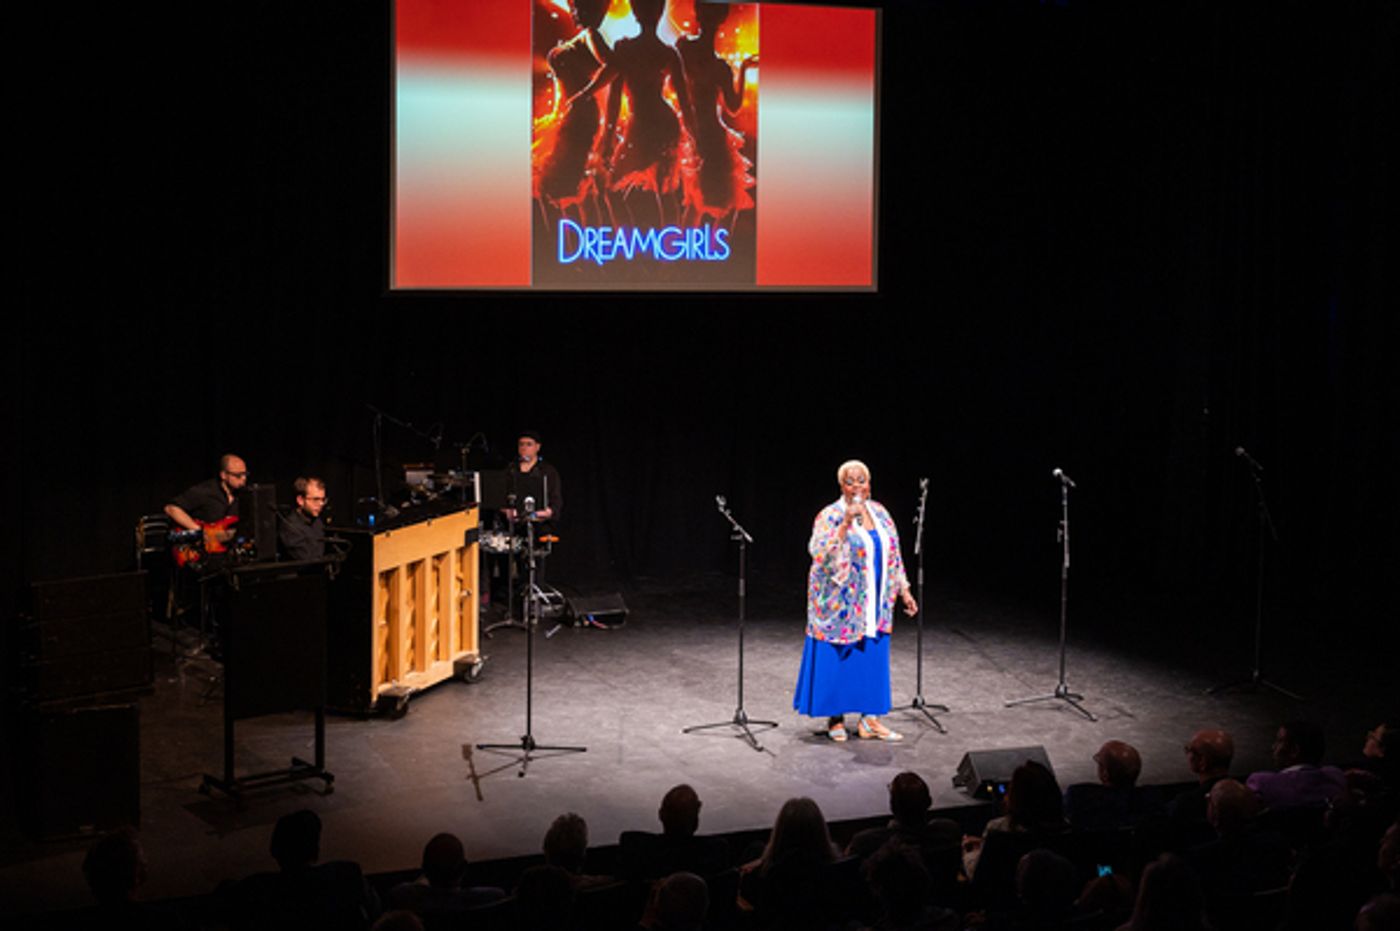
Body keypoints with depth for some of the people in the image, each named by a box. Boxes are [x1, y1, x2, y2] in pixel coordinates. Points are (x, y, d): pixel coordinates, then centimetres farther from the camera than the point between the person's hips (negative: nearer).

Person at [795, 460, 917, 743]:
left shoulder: (879, 513, 8)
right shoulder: (831, 516, -10)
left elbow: (893, 557, 14)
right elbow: (821, 553, -24)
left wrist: (903, 590, 11)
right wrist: (846, 522, -30)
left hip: (873, 605, 5)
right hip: (840, 604, -5)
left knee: (873, 658, 6)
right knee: (836, 659, 1)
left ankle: (869, 719, 13)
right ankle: (835, 718, 13)